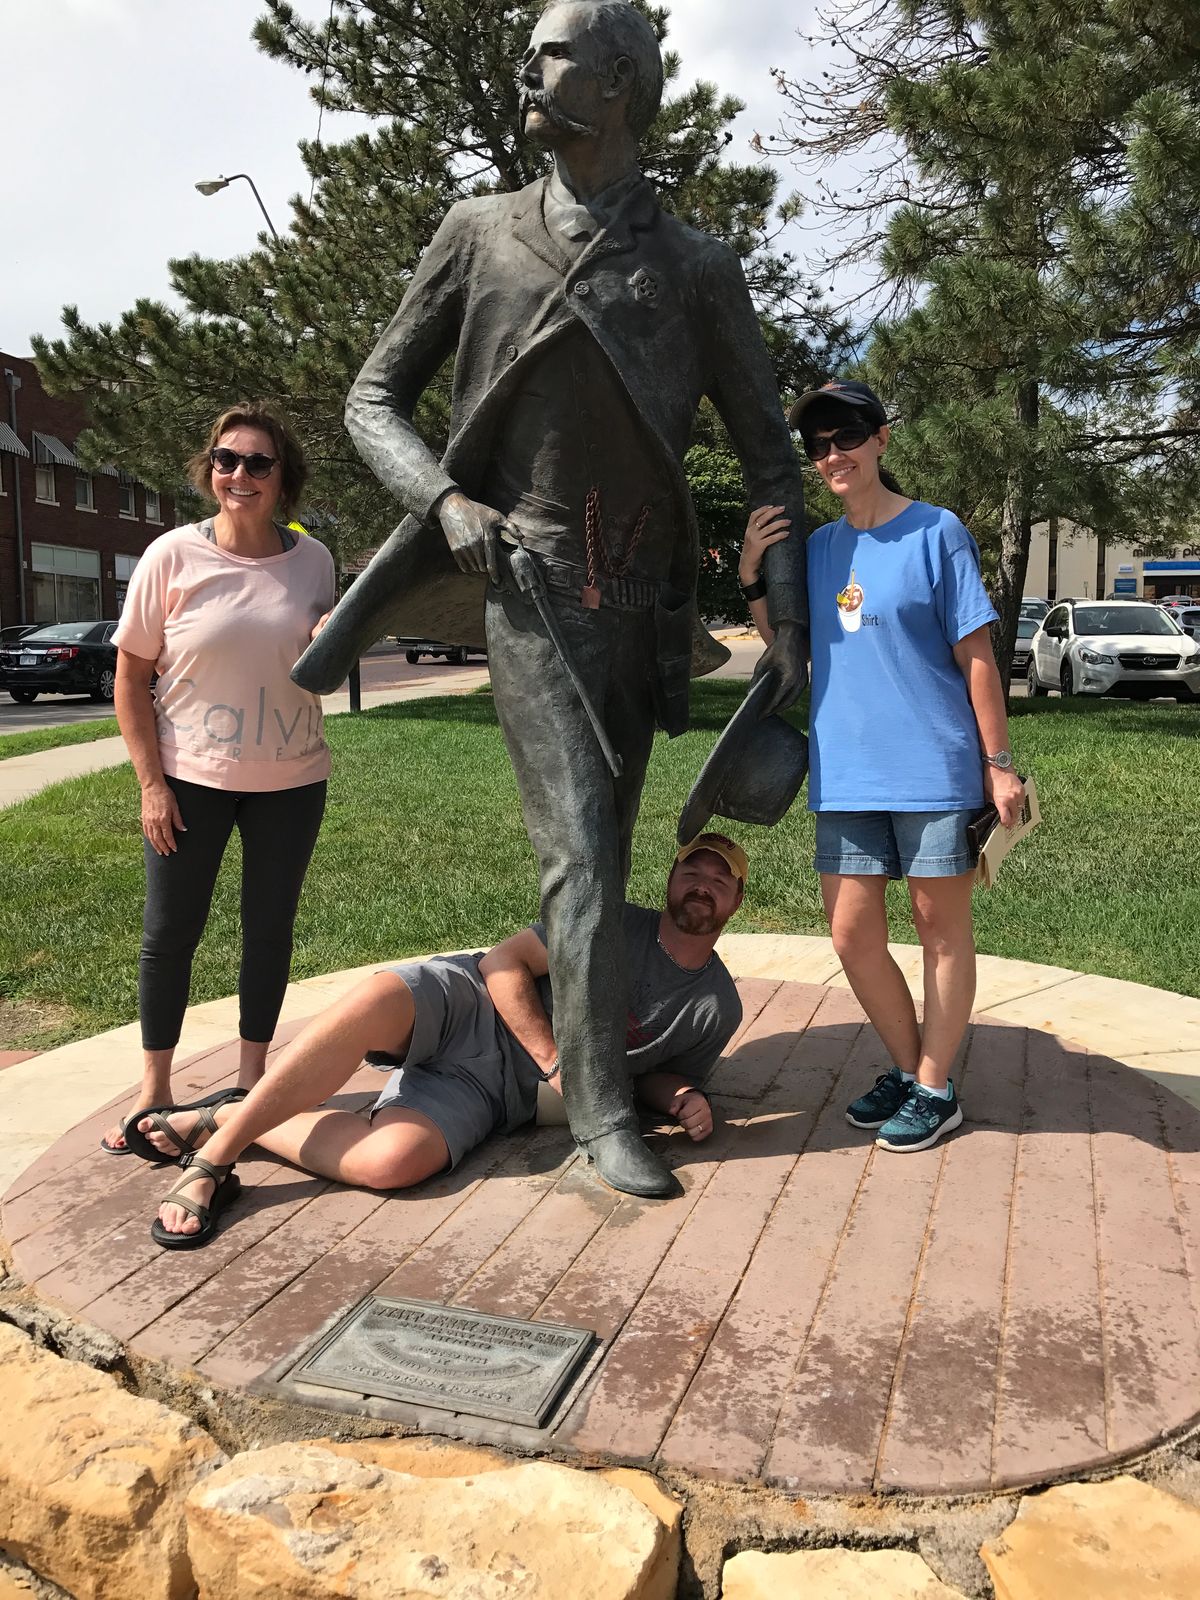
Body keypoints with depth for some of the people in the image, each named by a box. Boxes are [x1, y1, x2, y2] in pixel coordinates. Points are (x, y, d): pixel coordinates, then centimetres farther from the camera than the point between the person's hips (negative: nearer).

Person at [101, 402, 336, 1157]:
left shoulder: (313, 559, -1)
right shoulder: (173, 556, -8)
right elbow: (131, 677, -4)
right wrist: (151, 783, -9)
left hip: (291, 782, 2)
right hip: (190, 781, -2)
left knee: (270, 929, 11)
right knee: (170, 933, 5)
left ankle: (252, 1078, 27)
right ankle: (154, 1088, 22)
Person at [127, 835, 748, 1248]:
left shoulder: (718, 1009, 8)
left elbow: (656, 1072, 22)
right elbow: (503, 961, -4)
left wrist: (685, 1099, -3)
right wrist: (555, 1060, -16)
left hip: (496, 1088, 1)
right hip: (469, 1003, 0)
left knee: (389, 1161, -31)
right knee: (373, 1003, -37)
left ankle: (219, 1118, -9)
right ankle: (210, 1162, -23)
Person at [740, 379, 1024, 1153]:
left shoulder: (936, 532, -4)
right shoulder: (817, 546, 9)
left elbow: (976, 655, -4)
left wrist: (999, 763, -6)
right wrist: (753, 577, 0)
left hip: (935, 769, -5)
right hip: (845, 771, 5)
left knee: (942, 927, 7)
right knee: (852, 934, 7)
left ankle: (935, 1089, 20)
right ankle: (907, 1066, 27)